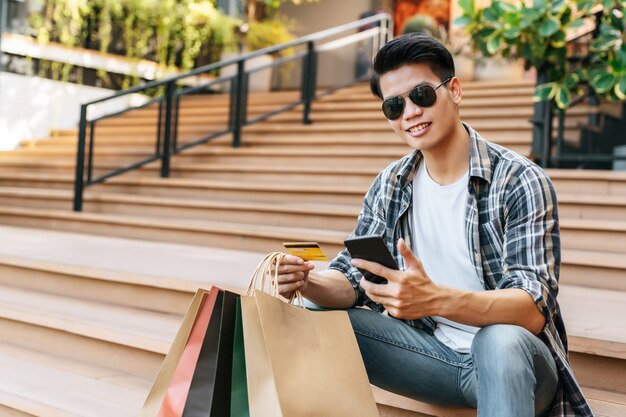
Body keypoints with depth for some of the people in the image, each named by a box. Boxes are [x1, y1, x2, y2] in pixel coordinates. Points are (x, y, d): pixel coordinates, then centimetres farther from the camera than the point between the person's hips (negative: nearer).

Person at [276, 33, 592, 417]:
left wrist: (436, 299, -42)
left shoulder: (520, 183, -13)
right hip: (435, 350, 4)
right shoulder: (390, 187, 3)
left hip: (513, 358, -4)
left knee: (499, 341, -37)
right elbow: (352, 281, 4)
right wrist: (307, 282, -20)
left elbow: (534, 309, -23)